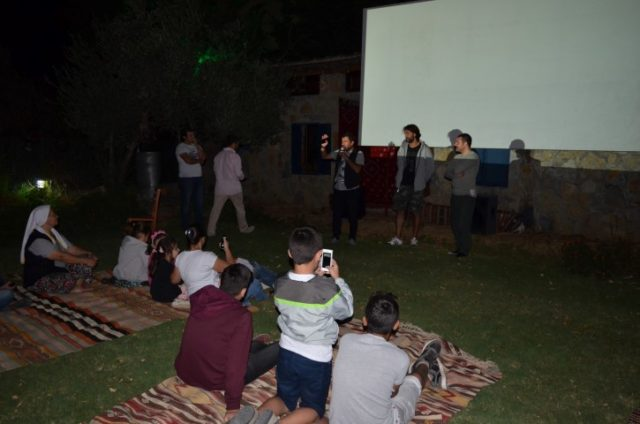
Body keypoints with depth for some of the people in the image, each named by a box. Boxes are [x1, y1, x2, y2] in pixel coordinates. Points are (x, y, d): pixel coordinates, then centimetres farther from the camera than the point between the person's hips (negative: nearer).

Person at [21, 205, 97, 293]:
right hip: (38, 280, -8)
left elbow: (71, 249, 7)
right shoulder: (37, 240, -23)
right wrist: (85, 261, -26)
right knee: (69, 280, -37)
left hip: (57, 270, 9)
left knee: (88, 257, -6)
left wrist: (89, 254, -9)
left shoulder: (54, 234, 6)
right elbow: (61, 257, -29)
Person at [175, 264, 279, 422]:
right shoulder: (241, 316, -25)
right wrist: (233, 406, -18)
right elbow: (236, 363, -26)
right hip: (215, 380, -6)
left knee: (256, 346, 23)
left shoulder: (200, 298, -8)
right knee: (278, 349, 6)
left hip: (185, 372, 6)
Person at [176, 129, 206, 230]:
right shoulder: (180, 147, -5)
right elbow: (188, 161, -16)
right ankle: (186, 227, 5)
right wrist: (198, 160, 2)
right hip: (186, 179, -6)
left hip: (198, 178, 6)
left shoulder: (196, 146, 15)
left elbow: (203, 157, 2)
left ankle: (199, 225, 18)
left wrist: (197, 145, -4)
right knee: (186, 204, -2)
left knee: (199, 203, 9)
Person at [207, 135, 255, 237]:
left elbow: (216, 170, 10)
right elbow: (239, 173, -10)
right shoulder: (235, 156, -10)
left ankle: (210, 231, 5)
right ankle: (244, 228, 25)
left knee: (216, 210, 6)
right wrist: (242, 177, 12)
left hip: (220, 188, 3)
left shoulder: (218, 156, 4)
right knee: (240, 208, 14)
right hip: (234, 188, -3)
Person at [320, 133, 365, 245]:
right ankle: (336, 236, 21)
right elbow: (325, 156, 9)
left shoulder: (358, 154, -6)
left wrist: (347, 158, -23)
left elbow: (357, 170, -17)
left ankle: (352, 237, 17)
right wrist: (323, 147, -9)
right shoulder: (338, 152, 8)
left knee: (352, 215, 5)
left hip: (352, 190, -3)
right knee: (337, 214, 9)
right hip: (338, 189, 4)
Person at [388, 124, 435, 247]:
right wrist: (399, 180, 6)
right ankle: (398, 237, 1)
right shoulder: (403, 147, 6)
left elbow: (430, 167, -2)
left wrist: (422, 181, 0)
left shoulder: (424, 149, -5)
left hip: (417, 186, -3)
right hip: (403, 184, 3)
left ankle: (414, 237, 16)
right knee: (400, 210, -1)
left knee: (416, 212, 5)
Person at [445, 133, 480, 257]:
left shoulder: (473, 157, -10)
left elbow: (458, 169, -20)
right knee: (455, 223, 9)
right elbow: (447, 173, 7)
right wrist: (457, 175, -9)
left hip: (467, 195, -7)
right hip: (456, 194, 7)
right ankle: (459, 247, 20)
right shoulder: (457, 157, 15)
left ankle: (464, 250, 3)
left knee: (463, 224, -6)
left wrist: (454, 174, -1)